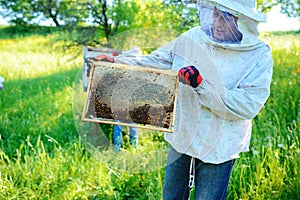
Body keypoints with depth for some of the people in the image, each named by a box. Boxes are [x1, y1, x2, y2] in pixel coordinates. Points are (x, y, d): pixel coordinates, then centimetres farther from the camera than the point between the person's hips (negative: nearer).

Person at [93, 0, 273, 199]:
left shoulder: (259, 56, -14)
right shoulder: (194, 37, -3)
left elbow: (249, 105, -23)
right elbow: (154, 61, 3)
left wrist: (202, 86, -30)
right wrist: (117, 62, -11)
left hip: (218, 150, -4)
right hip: (182, 138, 4)